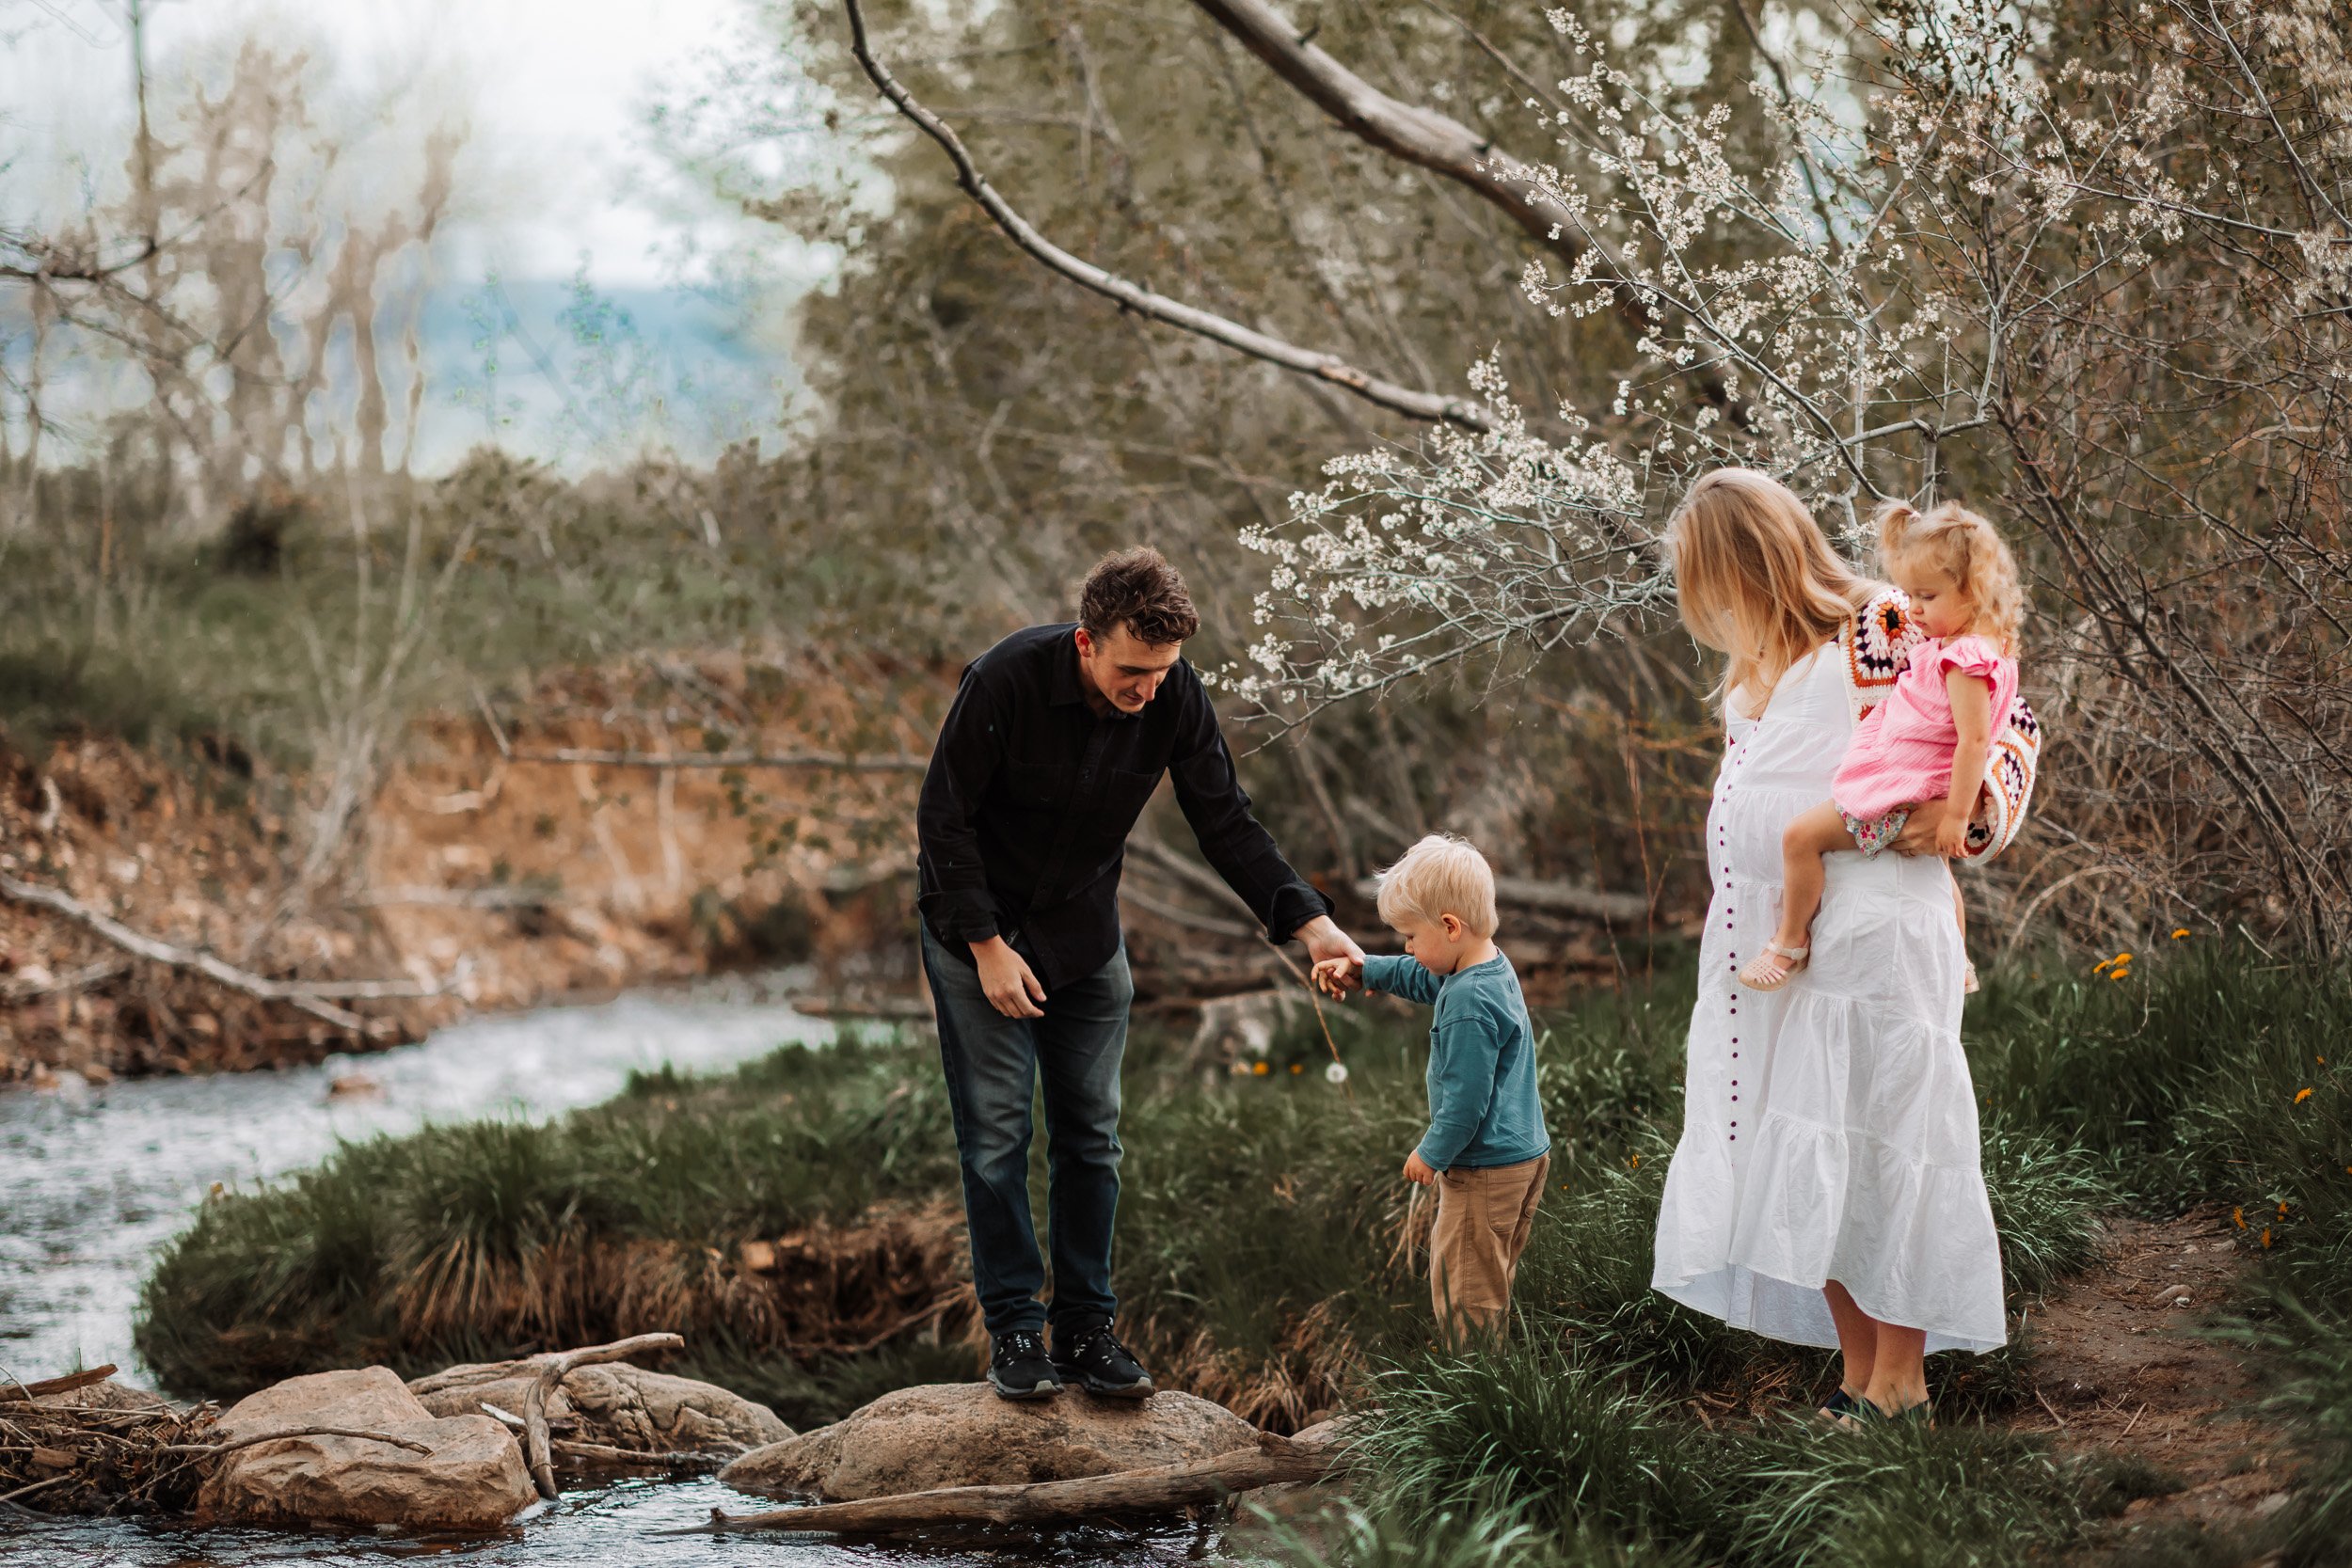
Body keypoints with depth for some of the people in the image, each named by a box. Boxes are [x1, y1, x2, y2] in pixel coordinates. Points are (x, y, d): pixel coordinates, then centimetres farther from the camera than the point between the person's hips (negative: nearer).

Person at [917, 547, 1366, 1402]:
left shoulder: (1175, 698, -16)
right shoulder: (1008, 679, -27)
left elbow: (1226, 823, -8)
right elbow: (944, 817, -18)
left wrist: (1308, 920, -20)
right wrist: (987, 946, -20)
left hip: (1086, 935, 4)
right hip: (978, 928, -4)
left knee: (1091, 1132, 5)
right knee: (996, 1132, -3)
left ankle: (1087, 1329, 13)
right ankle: (1013, 1331, 4)